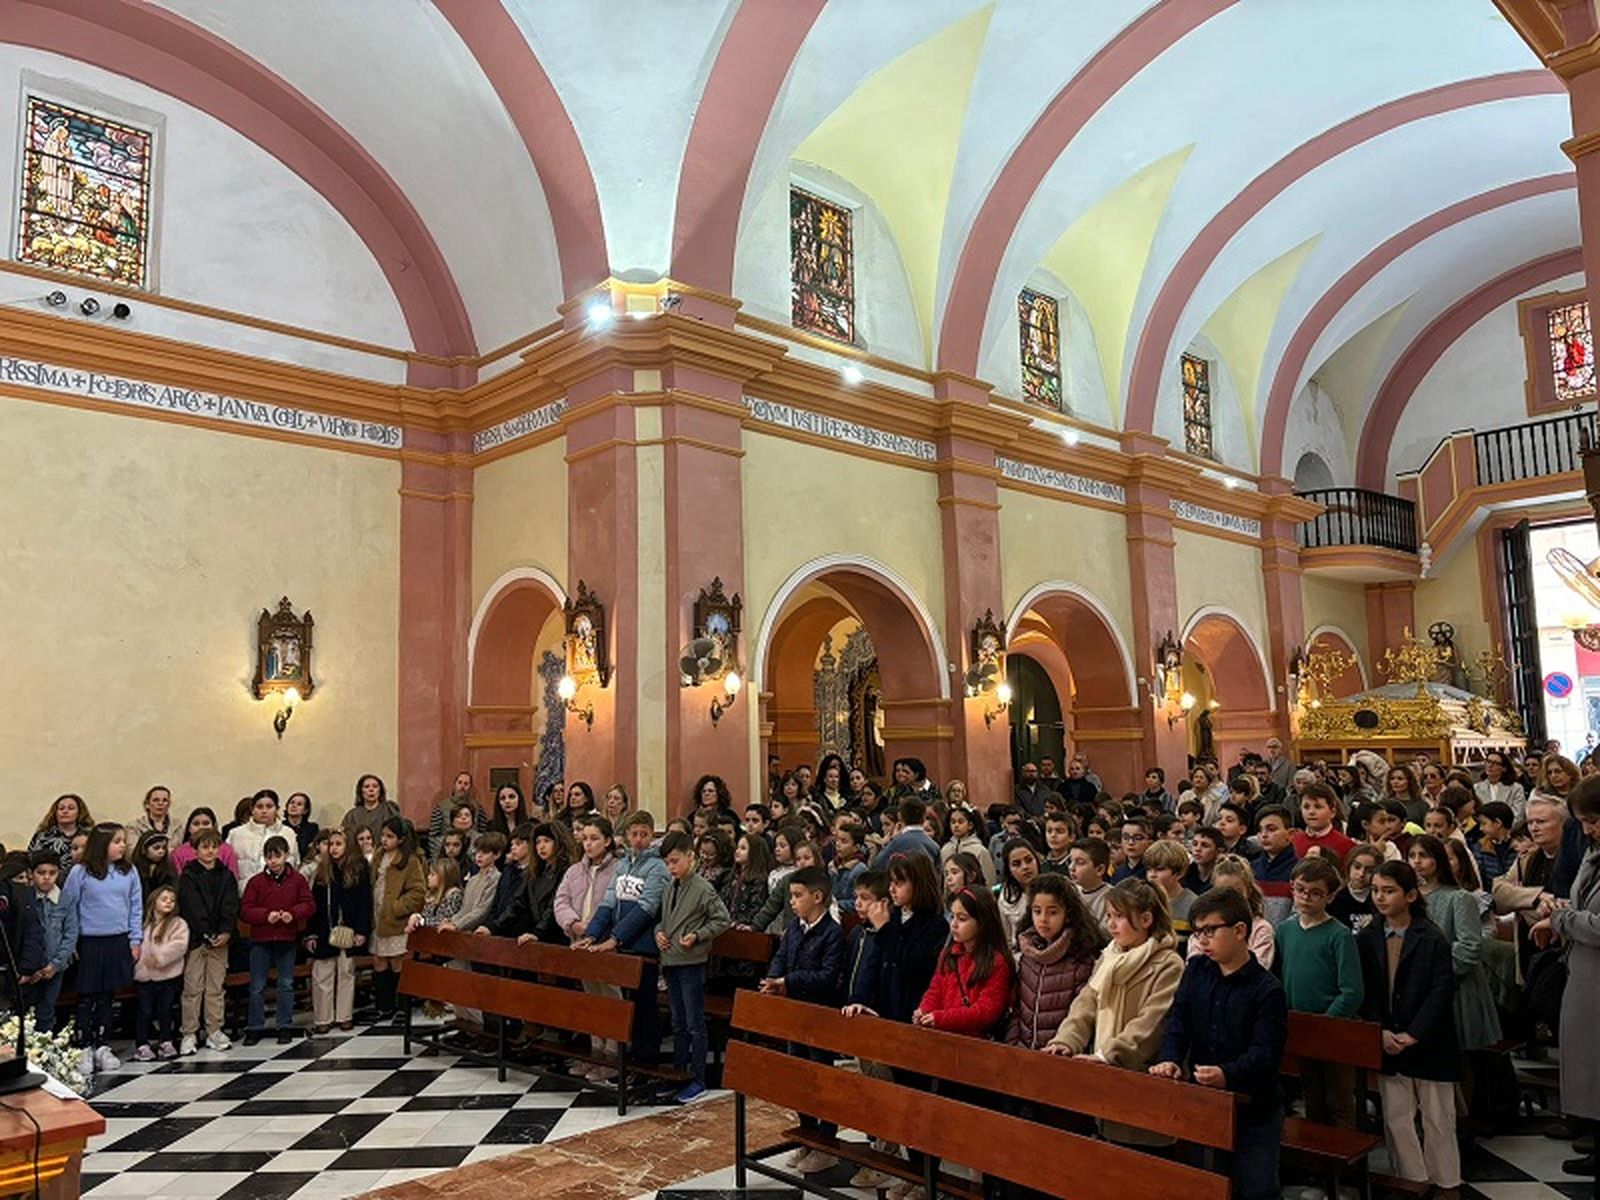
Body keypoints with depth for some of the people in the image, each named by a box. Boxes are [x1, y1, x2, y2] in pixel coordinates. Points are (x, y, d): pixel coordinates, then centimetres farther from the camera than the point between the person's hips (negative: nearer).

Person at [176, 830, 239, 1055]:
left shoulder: (226, 876, 9)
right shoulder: (188, 877, -2)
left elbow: (231, 907, 2)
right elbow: (192, 907, -10)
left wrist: (226, 931, -12)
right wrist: (208, 933, -17)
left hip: (220, 938, 3)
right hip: (195, 938, -3)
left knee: (216, 987, 7)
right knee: (192, 988, 0)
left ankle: (214, 1031, 14)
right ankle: (189, 1034, 8)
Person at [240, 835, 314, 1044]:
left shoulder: (297, 879, 0)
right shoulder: (256, 881, -2)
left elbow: (308, 905, 0)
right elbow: (245, 910, -5)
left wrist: (293, 914, -18)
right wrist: (266, 915, -19)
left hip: (287, 939, 0)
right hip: (260, 940, 0)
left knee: (286, 984, 7)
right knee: (257, 986, 5)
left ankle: (285, 1026, 17)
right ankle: (255, 1028, 16)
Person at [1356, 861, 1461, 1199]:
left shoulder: (1433, 940, -9)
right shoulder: (1366, 939, 1)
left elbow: (1441, 992, -13)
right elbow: (1364, 993, 1)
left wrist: (1411, 1035, -17)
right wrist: (1380, 1032, -11)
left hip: (1429, 1043, -3)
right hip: (1387, 1044, 3)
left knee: (1438, 1118, 10)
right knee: (1396, 1118, 7)